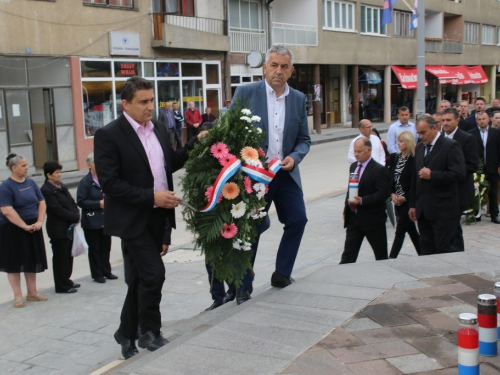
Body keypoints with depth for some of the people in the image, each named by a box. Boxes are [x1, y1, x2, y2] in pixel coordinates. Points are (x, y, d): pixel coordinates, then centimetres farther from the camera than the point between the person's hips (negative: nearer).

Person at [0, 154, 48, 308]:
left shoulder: (31, 183, 6)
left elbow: (41, 202, 9)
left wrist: (39, 221, -5)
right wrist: (24, 226, -20)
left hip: (33, 229, 6)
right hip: (13, 230, -6)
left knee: (32, 260, 11)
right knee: (14, 262, 4)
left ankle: (32, 292, 23)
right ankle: (18, 296, 12)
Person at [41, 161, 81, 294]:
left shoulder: (62, 186, 12)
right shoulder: (46, 190, -14)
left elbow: (72, 202, 12)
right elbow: (58, 209, -19)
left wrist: (76, 215, -6)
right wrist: (75, 218, -13)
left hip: (69, 226, 8)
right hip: (58, 229, -8)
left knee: (69, 255, 14)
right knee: (60, 257, 1)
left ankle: (66, 281, 27)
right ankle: (62, 286, 10)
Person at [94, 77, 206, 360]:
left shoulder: (159, 129, 9)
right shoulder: (109, 135, -12)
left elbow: (169, 164, 16)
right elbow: (109, 182, -18)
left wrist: (196, 143, 3)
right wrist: (151, 196, -21)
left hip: (157, 217, 7)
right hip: (132, 218, -7)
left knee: (142, 277, 14)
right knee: (154, 273, -11)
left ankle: (127, 333, 30)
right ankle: (150, 333, 9)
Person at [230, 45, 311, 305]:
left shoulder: (298, 99, 6)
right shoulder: (245, 93, -6)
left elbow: (304, 139, 9)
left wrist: (294, 157, -10)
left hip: (286, 173, 4)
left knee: (297, 219, 2)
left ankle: (281, 275, 21)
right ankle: (242, 288, 14)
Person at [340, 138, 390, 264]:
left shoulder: (379, 170, -12)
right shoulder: (353, 166, 11)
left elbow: (384, 193, -19)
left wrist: (362, 201, -26)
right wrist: (346, 209, 12)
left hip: (372, 219, -6)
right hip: (353, 218, 6)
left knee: (381, 255, 9)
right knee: (348, 253, 4)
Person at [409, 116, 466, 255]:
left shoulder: (450, 146, -7)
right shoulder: (419, 147, 15)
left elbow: (459, 174, -17)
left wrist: (432, 175, -19)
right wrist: (413, 205, 16)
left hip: (443, 210, -7)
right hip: (423, 210, 7)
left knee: (445, 250, -3)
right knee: (426, 250, 9)